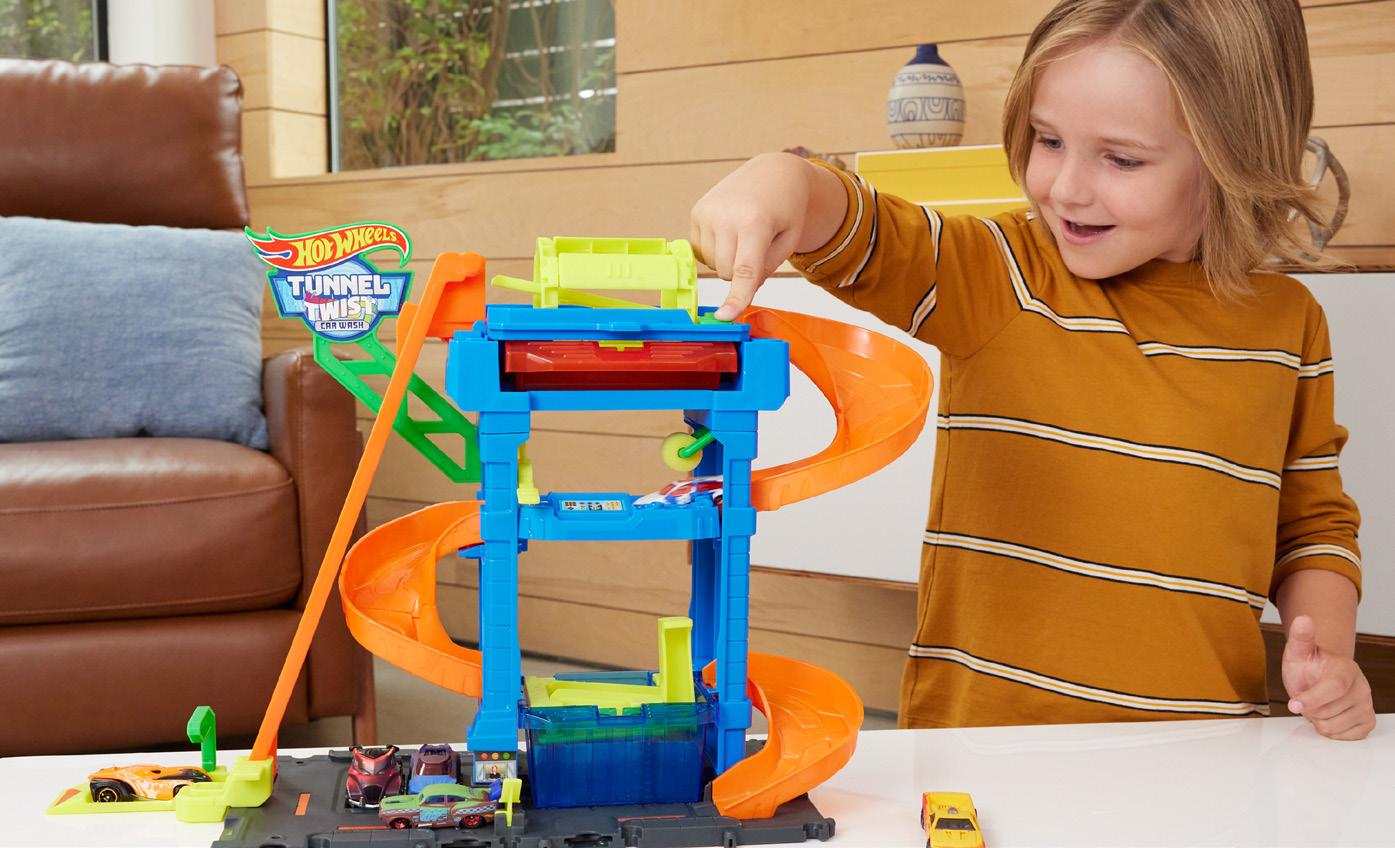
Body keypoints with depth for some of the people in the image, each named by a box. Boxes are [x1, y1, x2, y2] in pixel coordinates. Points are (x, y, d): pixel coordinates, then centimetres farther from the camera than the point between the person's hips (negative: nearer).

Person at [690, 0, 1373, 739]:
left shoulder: (1287, 323, 8)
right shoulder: (1000, 278, 0)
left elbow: (1313, 522, 18)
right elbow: (864, 237, -17)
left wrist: (1327, 654, 3)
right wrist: (782, 181, -37)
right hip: (980, 729, -2)